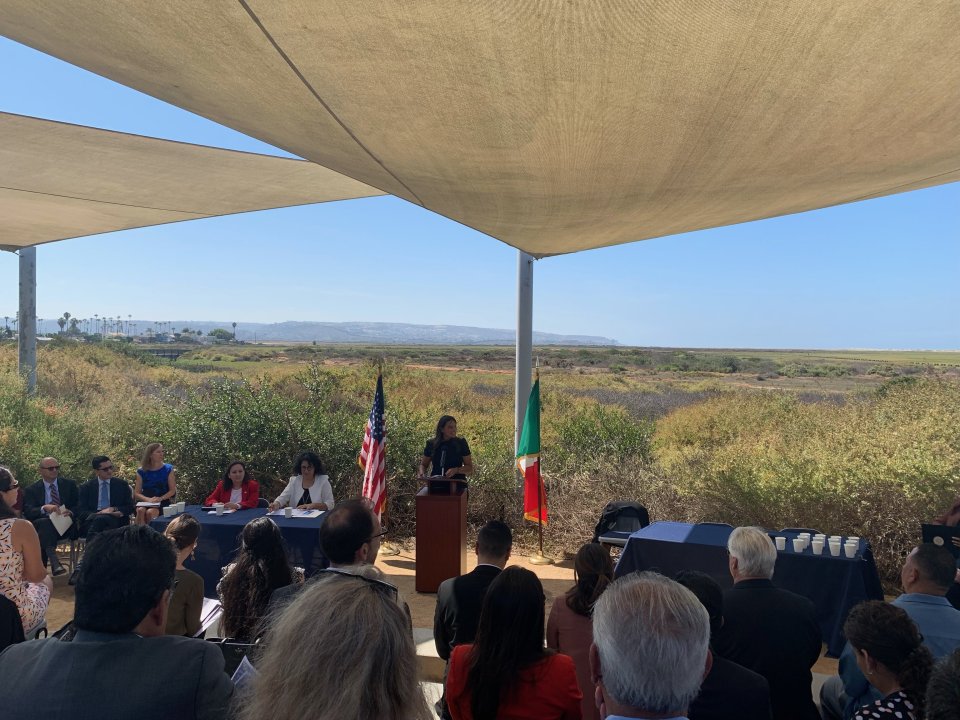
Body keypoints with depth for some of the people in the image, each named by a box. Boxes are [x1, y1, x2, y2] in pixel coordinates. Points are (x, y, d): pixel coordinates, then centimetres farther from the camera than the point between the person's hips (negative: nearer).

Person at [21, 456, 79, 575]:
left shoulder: (69, 485, 14)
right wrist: (44, 508, -25)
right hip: (42, 525, -1)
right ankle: (54, 562, -44)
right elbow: (28, 512, -3)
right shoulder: (31, 490, 11)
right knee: (45, 523, -36)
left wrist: (70, 512, -15)